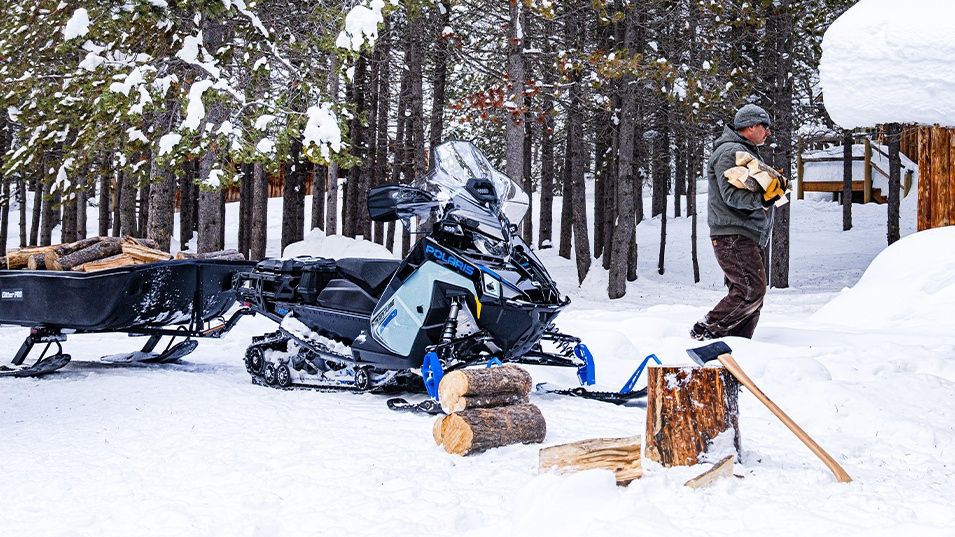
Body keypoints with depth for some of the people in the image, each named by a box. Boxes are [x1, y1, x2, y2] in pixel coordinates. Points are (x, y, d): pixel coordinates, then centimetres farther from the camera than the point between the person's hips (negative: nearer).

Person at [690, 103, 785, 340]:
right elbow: (731, 195, -19)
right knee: (752, 290, -17)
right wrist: (762, 198, -30)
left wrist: (775, 186, 7)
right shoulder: (730, 151, -9)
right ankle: (704, 331, -12)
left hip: (748, 237, 11)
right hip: (733, 235, -11)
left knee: (752, 294, 9)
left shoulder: (748, 152, 25)